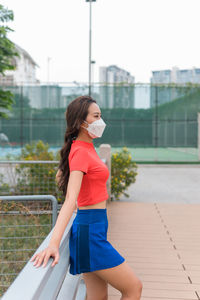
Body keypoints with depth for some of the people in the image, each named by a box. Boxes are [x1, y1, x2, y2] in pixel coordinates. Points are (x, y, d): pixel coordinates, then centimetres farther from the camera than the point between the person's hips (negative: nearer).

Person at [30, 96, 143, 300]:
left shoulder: (84, 148, 12)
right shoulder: (81, 152, -17)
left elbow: (60, 176, 29)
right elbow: (70, 199, -29)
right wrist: (54, 243, -37)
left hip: (93, 227, 9)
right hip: (91, 230, -9)